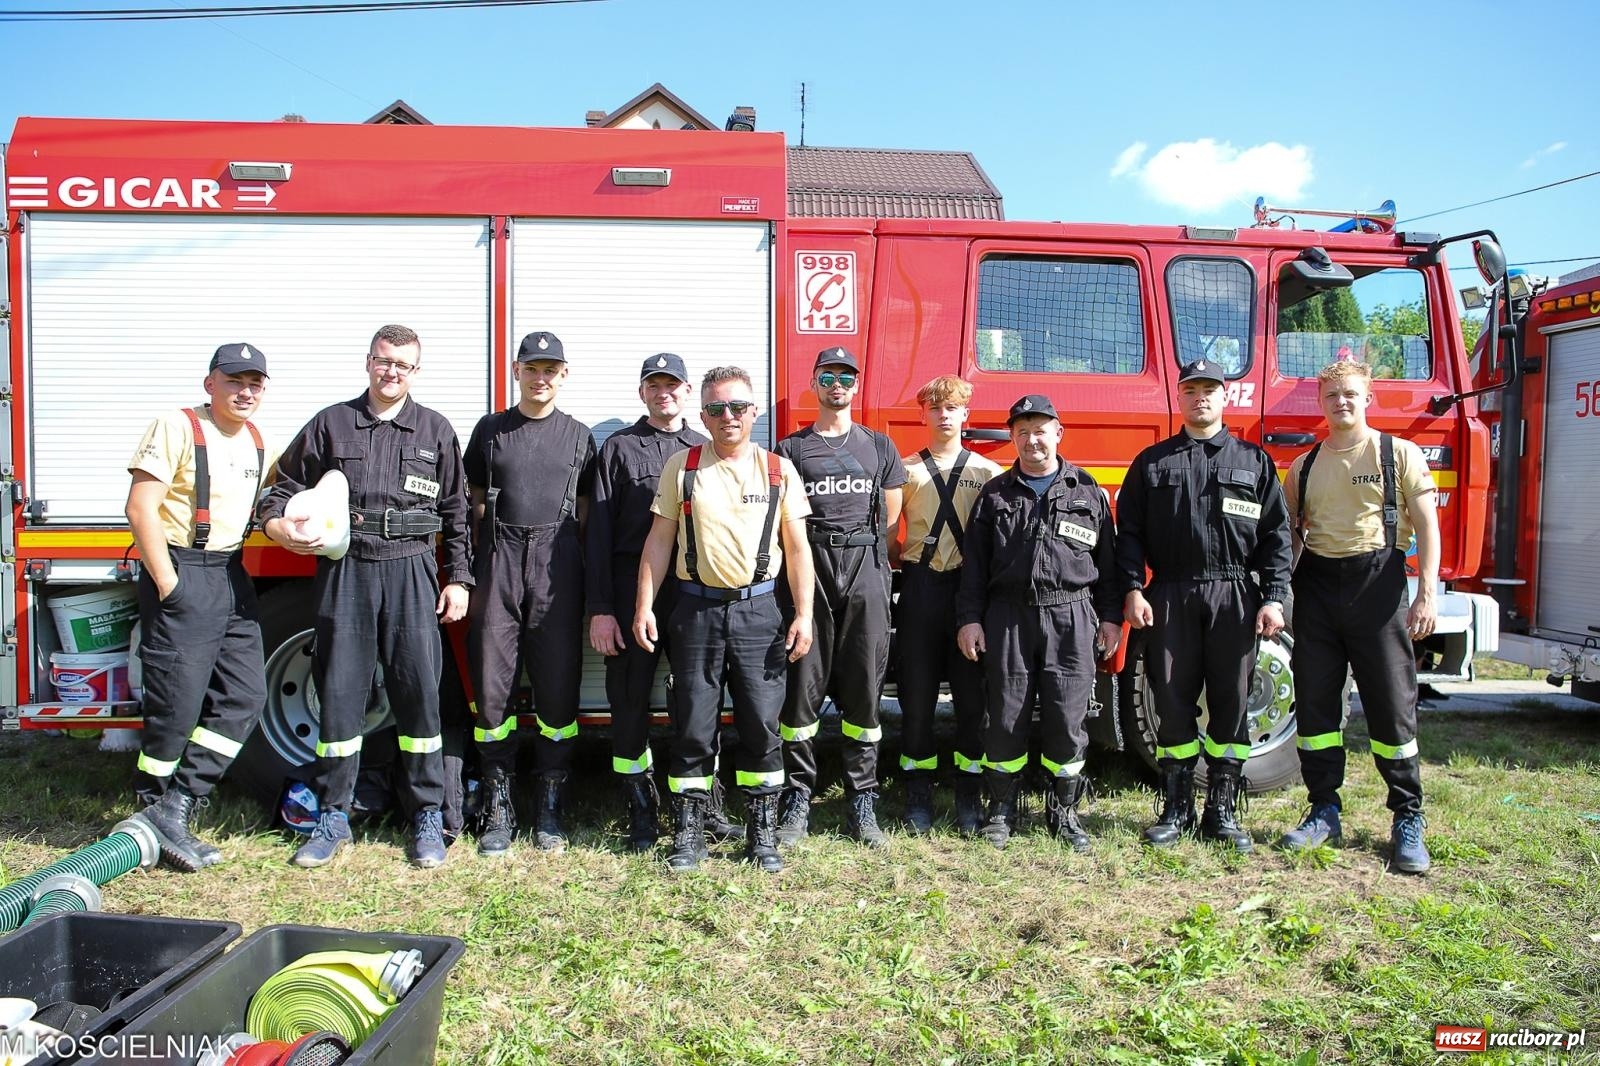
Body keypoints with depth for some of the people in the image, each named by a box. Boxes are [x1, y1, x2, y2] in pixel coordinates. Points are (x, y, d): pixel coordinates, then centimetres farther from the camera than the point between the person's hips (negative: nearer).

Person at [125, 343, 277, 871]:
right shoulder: (177, 428, -10)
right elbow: (141, 508, -15)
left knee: (245, 697, 4)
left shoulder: (258, 441, 12)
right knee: (177, 703, -4)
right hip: (182, 575, -8)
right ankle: (154, 815, 14)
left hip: (233, 575, 8)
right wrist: (166, 583, -18)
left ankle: (175, 809, 12)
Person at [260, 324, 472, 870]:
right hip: (344, 573, 1)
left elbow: (456, 513, 11)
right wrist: (281, 526, -8)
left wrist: (458, 579, 5)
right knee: (339, 692, 5)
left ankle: (427, 816, 12)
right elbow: (284, 488, 14)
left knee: (419, 693, 0)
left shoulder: (435, 431, 10)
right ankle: (333, 817, 18)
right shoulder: (331, 424, 10)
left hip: (411, 573, 0)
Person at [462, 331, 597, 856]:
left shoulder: (579, 436, 10)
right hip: (498, 562, 0)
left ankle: (549, 807, 13)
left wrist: (582, 575, 3)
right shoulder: (490, 429, 11)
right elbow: (475, 504, 11)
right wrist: (473, 572, 3)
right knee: (493, 688, 1)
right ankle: (498, 808, 12)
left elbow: (586, 512, 10)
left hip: (557, 565, 0)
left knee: (558, 689, 2)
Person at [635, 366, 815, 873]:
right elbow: (659, 541, 5)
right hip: (697, 608, 0)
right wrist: (644, 606, -2)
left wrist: (803, 614, -2)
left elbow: (797, 547, 5)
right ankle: (688, 833, 17)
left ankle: (762, 834, 16)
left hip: (758, 610, 0)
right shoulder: (682, 466, 5)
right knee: (693, 726, 5)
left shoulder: (779, 469, 4)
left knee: (761, 725, 2)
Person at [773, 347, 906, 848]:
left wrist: (863, 556, 12)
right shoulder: (791, 449, 9)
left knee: (863, 690, 4)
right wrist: (817, 557, 3)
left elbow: (890, 519, 16)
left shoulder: (880, 446, 15)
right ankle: (797, 801, 8)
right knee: (802, 688, -1)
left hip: (866, 579, 1)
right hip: (807, 576, -1)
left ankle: (862, 802, 12)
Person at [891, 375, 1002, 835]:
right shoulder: (905, 470, 9)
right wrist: (904, 560, -3)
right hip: (920, 588, 0)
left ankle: (969, 798, 14)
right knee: (916, 694, 3)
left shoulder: (988, 472, 8)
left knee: (972, 695, 3)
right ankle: (918, 794, 14)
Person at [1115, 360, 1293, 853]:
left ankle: (1222, 811, 16)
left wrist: (1273, 598, -3)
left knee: (1230, 702, 5)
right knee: (1174, 703, 3)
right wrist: (1133, 590, -5)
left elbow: (1276, 535, 6)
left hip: (1234, 597, 0)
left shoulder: (1253, 460, 10)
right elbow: (1129, 531, 6)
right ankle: (1176, 809, 15)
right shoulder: (1152, 462, 10)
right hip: (1170, 597, 0)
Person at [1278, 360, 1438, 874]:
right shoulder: (1304, 466, 13)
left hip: (1378, 586, -3)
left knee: (1392, 706, 0)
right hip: (1316, 589, 4)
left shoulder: (1400, 454, 3)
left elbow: (1426, 526, -2)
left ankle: (1408, 821, 12)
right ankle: (1325, 811, 17)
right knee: (1315, 704, 5)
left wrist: (1427, 593, -11)